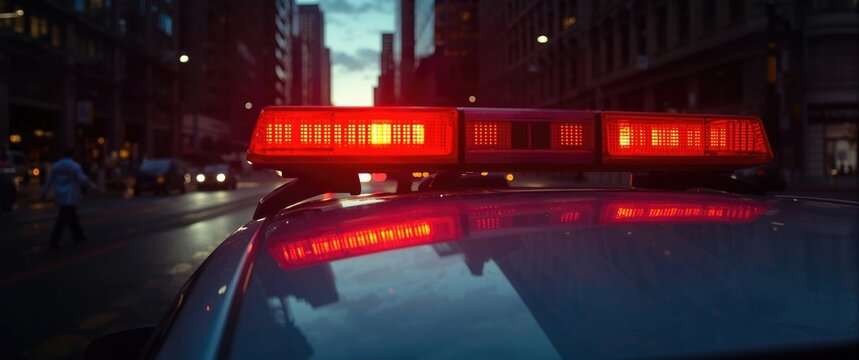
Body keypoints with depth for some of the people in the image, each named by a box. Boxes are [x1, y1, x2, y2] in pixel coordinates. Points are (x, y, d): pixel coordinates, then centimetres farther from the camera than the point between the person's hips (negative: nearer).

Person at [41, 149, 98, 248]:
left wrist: (44, 192, 12)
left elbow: (49, 180, 10)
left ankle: (78, 236, 22)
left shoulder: (56, 166, 10)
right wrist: (92, 186, -2)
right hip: (70, 197, -7)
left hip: (60, 196, 7)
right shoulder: (74, 166, -9)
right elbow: (83, 179, -13)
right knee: (63, 219, -6)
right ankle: (54, 240, -9)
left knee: (72, 217, 16)